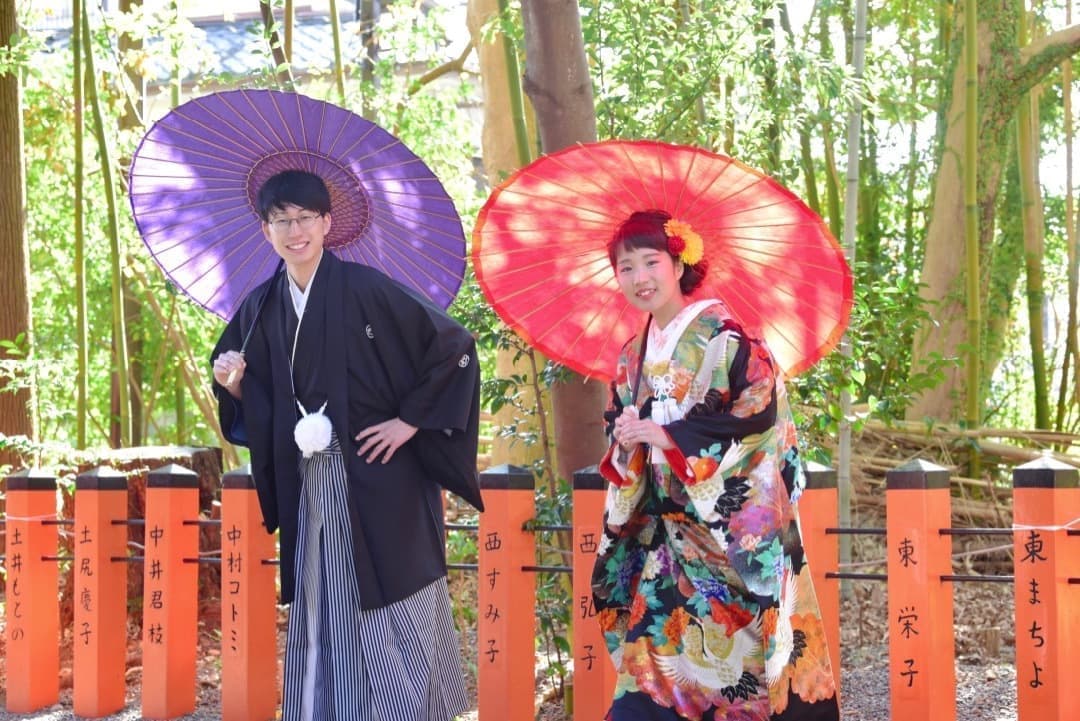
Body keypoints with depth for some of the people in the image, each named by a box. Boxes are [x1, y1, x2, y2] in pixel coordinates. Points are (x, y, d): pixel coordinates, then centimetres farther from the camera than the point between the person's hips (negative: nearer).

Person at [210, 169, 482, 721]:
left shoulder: (366, 289, -9)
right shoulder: (261, 308, 7)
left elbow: (453, 348, -9)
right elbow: (256, 411, 14)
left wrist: (411, 421, -10)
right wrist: (231, 384, -7)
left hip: (380, 483, -5)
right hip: (309, 490, 5)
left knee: (391, 618, 0)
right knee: (322, 617, 9)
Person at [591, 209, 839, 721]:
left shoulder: (724, 334, -7)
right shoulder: (633, 358, 13)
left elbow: (761, 413, -17)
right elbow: (620, 448, 18)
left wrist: (667, 435, -16)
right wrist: (626, 444, -7)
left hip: (733, 529, -5)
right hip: (665, 536, 6)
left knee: (733, 652, -5)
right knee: (663, 652, 1)